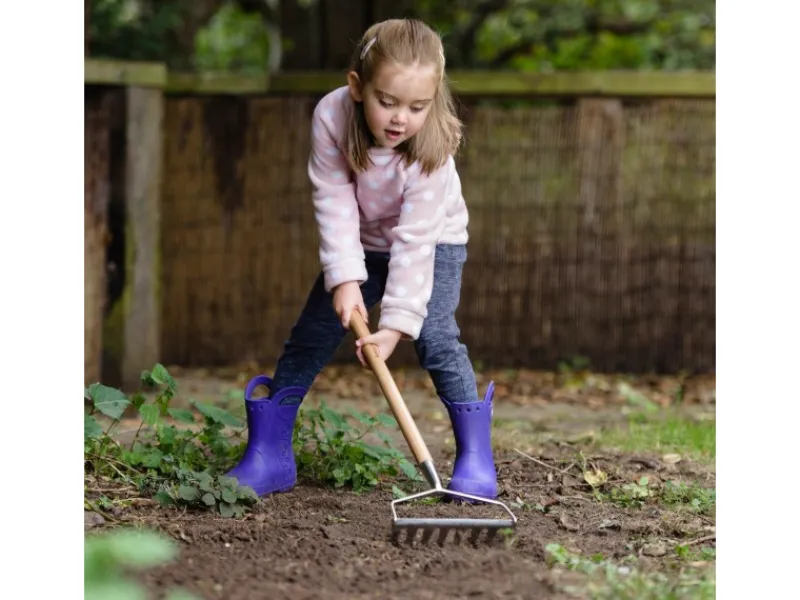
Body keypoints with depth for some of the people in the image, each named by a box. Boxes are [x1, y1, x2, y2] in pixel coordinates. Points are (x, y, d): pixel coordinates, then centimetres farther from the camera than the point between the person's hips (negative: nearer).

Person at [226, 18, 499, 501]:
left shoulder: (432, 150, -35)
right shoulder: (332, 117, -29)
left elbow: (415, 242, -35)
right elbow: (334, 202, -24)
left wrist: (397, 324, -38)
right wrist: (344, 279, -32)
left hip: (435, 242, -3)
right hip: (361, 243, 3)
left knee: (434, 335, -23)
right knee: (311, 335, -1)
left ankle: (476, 456, -14)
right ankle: (269, 454, 7)